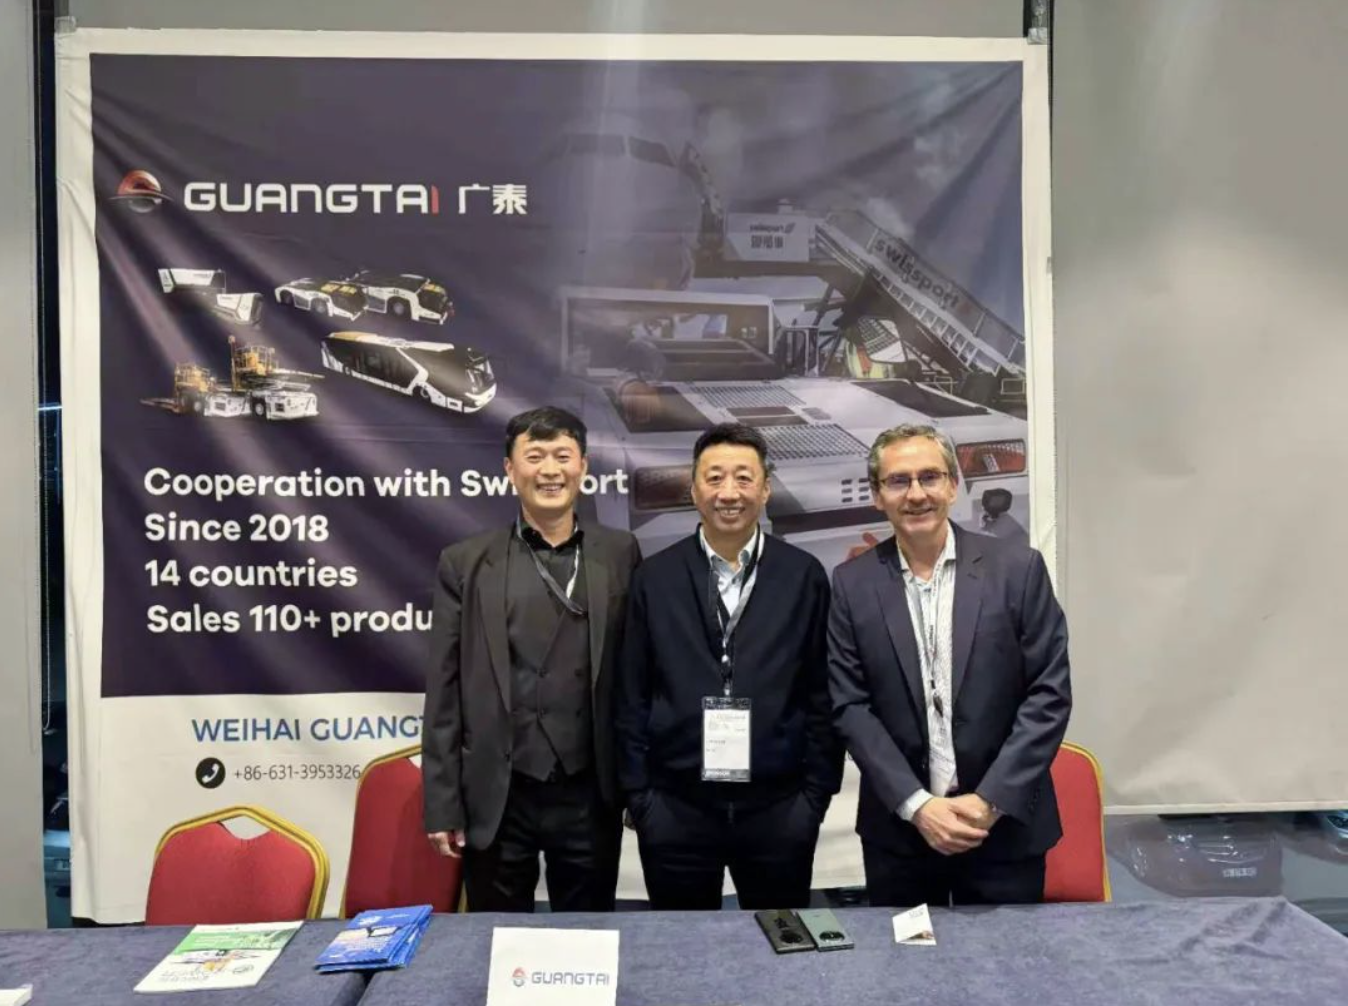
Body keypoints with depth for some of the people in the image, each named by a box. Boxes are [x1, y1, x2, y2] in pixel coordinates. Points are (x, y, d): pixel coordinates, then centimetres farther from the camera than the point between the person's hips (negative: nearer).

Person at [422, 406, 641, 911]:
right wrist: (442, 805, -2)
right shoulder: (466, 563, -1)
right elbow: (444, 693, 0)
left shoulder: (619, 554, 1)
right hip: (495, 798, 0)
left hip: (589, 795, 1)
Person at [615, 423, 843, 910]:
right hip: (675, 806, 0)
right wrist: (638, 795, 0)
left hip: (779, 806, 0)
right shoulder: (654, 577, 0)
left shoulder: (804, 575, 0)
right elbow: (632, 697, 2)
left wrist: (816, 793, 0)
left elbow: (823, 694, 2)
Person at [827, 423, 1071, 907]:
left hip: (1005, 824, -1)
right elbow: (850, 705, -4)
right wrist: (917, 804, -12)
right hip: (898, 827, 1)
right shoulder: (852, 583, -2)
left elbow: (1050, 694, -6)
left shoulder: (1017, 567, -5)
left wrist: (990, 801, -13)